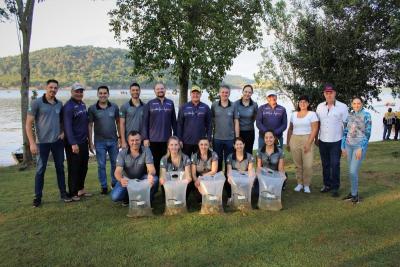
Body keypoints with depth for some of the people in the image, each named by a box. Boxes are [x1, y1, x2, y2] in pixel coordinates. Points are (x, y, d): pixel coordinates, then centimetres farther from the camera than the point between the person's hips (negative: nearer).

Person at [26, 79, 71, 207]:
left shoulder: (59, 104, 6)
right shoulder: (36, 103, -8)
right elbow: (28, 124, -8)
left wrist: (63, 132, 2)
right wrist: (32, 143, -14)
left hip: (58, 141, 4)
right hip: (42, 142, -4)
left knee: (60, 168, 10)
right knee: (40, 169, 3)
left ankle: (63, 193, 21)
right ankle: (37, 197, 14)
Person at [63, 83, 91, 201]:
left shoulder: (82, 104, 11)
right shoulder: (68, 106, -14)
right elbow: (68, 126, -20)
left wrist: (87, 137, 17)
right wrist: (73, 144, -24)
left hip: (84, 142, 8)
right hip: (73, 143, -8)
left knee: (84, 167, 14)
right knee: (74, 168, 1)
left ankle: (81, 189, 28)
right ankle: (73, 193, 12)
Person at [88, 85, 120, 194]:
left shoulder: (114, 107, 2)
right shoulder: (92, 108, -2)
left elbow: (118, 122, 7)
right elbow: (90, 126, -1)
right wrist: (90, 142, -4)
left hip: (113, 140, 2)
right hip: (99, 142, -1)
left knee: (115, 163, 10)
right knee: (101, 165, 4)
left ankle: (115, 183, 28)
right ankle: (104, 186, 16)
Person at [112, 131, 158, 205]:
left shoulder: (146, 150, -14)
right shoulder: (122, 153, -13)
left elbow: (151, 168, -24)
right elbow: (118, 171, -22)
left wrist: (150, 175, -51)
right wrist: (121, 179, -48)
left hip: (142, 179, 0)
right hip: (127, 179, 0)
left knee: (154, 179, -31)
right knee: (115, 197, -24)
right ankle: (127, 197, 11)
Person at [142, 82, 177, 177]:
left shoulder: (170, 103, 7)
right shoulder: (149, 104, 2)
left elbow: (174, 121, 9)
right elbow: (145, 122, 0)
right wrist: (145, 138, -6)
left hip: (167, 139, 1)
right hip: (153, 140, -1)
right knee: (155, 163, 6)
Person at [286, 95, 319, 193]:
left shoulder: (312, 114, 0)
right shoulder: (294, 114, 13)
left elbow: (314, 129, -7)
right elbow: (290, 129, 17)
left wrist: (308, 143, -14)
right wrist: (288, 142, 13)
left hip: (307, 140, -3)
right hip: (294, 140, 4)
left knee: (308, 165, -5)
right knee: (298, 164, 7)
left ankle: (306, 185, 9)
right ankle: (299, 183, 19)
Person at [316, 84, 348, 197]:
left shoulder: (342, 107, -6)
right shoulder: (320, 107, 4)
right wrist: (316, 138, 10)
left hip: (336, 141, -4)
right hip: (323, 141, 4)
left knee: (335, 165, 0)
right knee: (325, 164, 12)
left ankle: (335, 187, 12)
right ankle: (327, 184, 25)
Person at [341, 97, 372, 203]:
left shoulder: (366, 115, -9)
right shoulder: (350, 115, 7)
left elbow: (367, 133, -11)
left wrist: (361, 149, -16)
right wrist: (343, 147, 7)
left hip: (360, 146, -5)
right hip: (349, 145, 5)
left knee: (353, 171, -9)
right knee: (352, 171, 11)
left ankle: (354, 194, 7)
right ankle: (354, 192, 23)